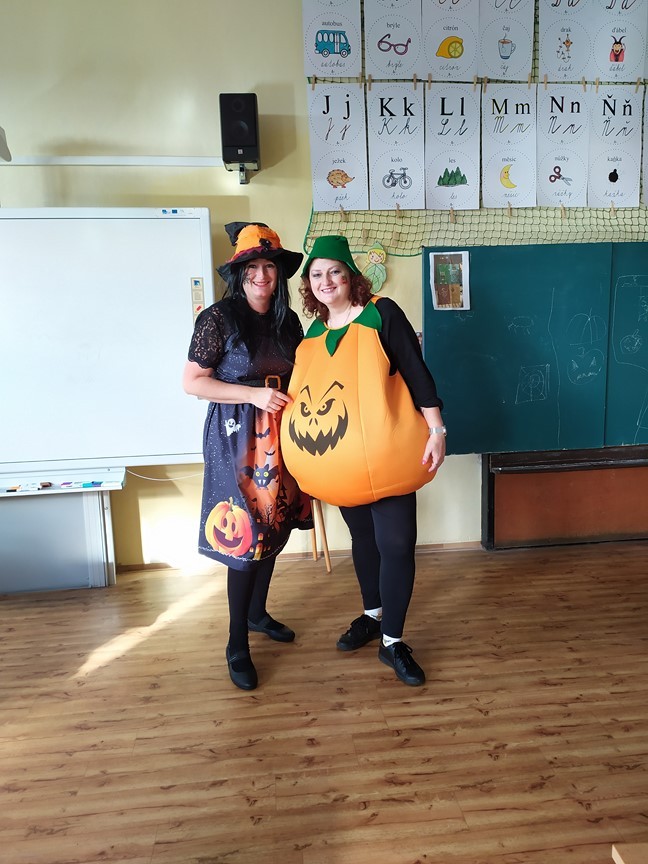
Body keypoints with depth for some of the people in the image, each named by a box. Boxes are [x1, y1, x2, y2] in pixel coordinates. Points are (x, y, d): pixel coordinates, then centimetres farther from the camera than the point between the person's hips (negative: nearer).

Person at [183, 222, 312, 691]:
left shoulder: (288, 320, 9)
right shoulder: (219, 318, -10)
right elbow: (192, 381, -12)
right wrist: (254, 394, -18)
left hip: (281, 435, 6)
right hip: (239, 437, -6)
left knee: (276, 527, 14)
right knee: (246, 536, -4)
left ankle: (258, 612, 37)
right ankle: (237, 644, 14)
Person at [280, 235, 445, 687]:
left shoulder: (382, 313, -6)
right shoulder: (312, 332, 10)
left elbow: (416, 373, -10)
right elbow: (304, 390, 17)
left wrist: (437, 431, -15)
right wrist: (307, 458, 16)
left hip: (386, 457, -5)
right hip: (342, 462, 5)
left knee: (396, 543, -2)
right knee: (362, 536, 19)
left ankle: (393, 641, 15)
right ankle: (372, 614, 39)